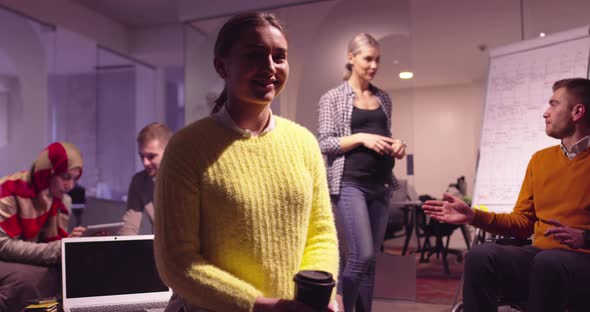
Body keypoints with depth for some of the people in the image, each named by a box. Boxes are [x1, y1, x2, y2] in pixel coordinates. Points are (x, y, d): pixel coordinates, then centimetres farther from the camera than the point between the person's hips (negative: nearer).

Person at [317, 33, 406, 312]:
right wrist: (360, 137, -16)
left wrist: (396, 145, 2)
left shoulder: (383, 98, 15)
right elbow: (325, 143, -5)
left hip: (381, 184, 5)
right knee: (361, 255, -12)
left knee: (371, 259, 7)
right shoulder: (333, 97, 0)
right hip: (350, 183, -5)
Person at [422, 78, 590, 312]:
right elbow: (522, 222, 14)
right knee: (481, 255, -25)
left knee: (549, 261, -37)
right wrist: (472, 216, 2)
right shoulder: (540, 159, 15)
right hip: (541, 258, 4)